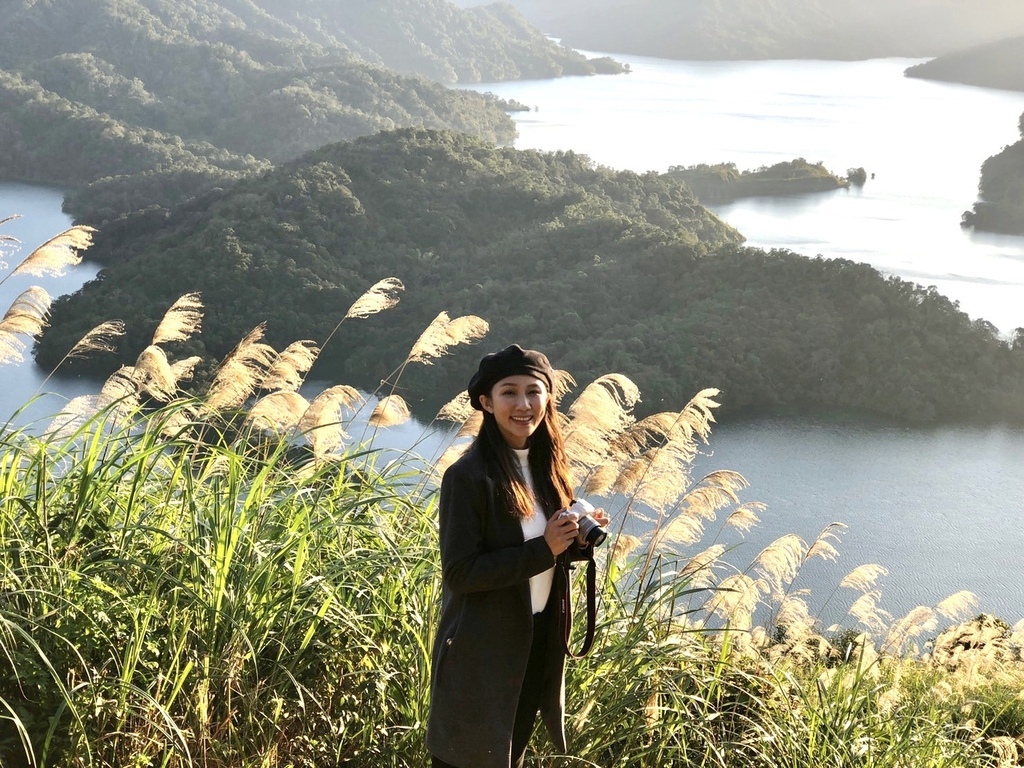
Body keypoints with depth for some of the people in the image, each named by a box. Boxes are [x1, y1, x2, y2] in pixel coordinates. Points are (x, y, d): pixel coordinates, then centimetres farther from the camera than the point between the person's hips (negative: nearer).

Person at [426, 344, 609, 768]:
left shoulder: (547, 466, 4)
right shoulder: (467, 476, -18)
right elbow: (459, 572, -21)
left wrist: (580, 541, -9)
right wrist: (543, 549, -24)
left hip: (538, 644, 7)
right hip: (481, 652, -7)